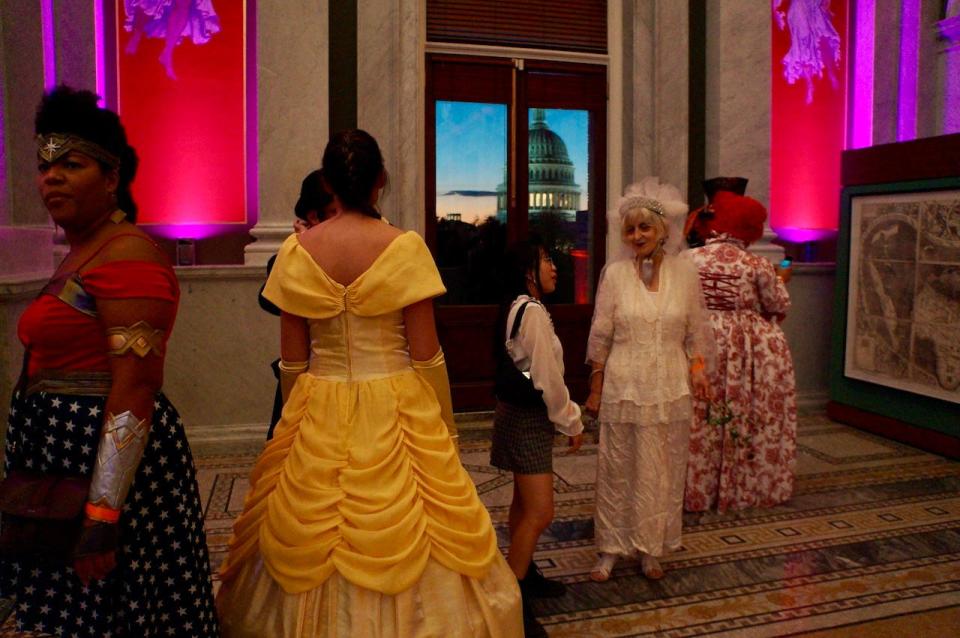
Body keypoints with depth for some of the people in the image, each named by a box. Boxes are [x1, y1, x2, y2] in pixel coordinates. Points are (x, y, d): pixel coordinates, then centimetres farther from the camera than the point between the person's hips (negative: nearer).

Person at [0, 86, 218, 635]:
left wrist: (103, 512, -24)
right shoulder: (80, 253, 14)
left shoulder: (128, 254, -17)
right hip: (62, 447, 9)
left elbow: (135, 388, -23)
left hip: (104, 456, -9)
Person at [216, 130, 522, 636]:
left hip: (317, 422, 3)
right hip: (395, 414, -2)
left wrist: (296, 421, 16)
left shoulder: (297, 250, -2)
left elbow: (291, 360, 2)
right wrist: (445, 430, 4)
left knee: (308, 550, 16)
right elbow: (427, 356, -8)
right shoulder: (407, 248, -9)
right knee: (402, 543, 11)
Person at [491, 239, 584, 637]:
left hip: (522, 413, 10)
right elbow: (547, 378, -19)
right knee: (540, 512, -9)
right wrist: (571, 423, -8)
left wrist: (564, 415, 18)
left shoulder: (517, 308, 11)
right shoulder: (532, 311, -19)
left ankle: (523, 573, 34)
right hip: (527, 418, -10)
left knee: (525, 502, 20)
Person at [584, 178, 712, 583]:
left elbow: (696, 332, 9)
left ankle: (650, 549, 27)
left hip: (668, 389, 2)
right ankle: (611, 549, 23)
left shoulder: (684, 273, 2)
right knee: (616, 469, 7)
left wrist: (698, 368, -5)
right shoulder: (615, 273, -3)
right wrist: (595, 389, 0)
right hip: (622, 387, -1)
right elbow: (600, 336, 0)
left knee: (661, 471, 10)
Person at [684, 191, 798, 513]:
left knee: (698, 420, 8)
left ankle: (698, 489, 16)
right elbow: (778, 307, 6)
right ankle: (750, 486, 23)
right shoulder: (757, 265, -6)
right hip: (750, 350, -1)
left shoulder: (690, 259, -3)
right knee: (752, 416, 12)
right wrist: (781, 281, 25)